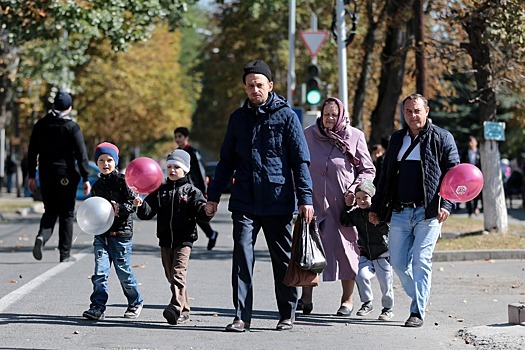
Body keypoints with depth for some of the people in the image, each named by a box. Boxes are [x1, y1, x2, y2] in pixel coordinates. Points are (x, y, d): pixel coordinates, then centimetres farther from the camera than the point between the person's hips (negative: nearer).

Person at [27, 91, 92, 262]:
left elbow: (32, 152, 9)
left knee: (50, 211, 14)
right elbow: (81, 154, -11)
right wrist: (85, 178, -8)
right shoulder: (72, 127, -8)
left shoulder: (40, 125, 7)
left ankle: (42, 236, -14)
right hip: (66, 176, -4)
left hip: (46, 176, 4)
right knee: (67, 213, 6)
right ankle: (65, 253, 7)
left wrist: (31, 176, 14)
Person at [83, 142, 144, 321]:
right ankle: (98, 307, -6)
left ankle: (135, 302, 23)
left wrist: (119, 209, -24)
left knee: (123, 271, 2)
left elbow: (133, 203, -9)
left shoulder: (122, 181, -4)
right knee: (100, 272, -6)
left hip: (121, 233, -4)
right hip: (101, 234, 4)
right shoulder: (97, 186, 14)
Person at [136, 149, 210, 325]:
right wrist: (141, 205, -15)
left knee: (178, 274, -17)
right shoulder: (160, 191, 12)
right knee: (171, 276, 9)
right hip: (165, 240, 5)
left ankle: (175, 307, -28)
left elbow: (201, 214, -7)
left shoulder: (191, 192, 0)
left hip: (184, 240, -5)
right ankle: (184, 311, 18)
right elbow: (148, 212, 6)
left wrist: (207, 211, -30)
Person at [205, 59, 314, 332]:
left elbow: (300, 160, -2)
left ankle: (287, 315, 19)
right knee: (242, 255, -8)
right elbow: (227, 160, 17)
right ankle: (241, 316, -7)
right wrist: (213, 195, 12)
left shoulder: (286, 116, 0)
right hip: (244, 202, 2)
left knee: (282, 259, 8)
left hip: (278, 202, -2)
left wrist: (305, 198, -10)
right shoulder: (238, 118, 11)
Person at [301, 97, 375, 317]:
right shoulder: (308, 135, 5)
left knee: (346, 247, 3)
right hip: (314, 202, 1)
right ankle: (306, 298, 3)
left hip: (343, 202, -1)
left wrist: (354, 190, -9)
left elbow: (368, 170, 5)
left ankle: (347, 299, 14)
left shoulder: (354, 136, -1)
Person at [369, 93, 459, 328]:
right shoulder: (397, 139, 18)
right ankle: (420, 298, 22)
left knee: (421, 261, -9)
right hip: (399, 212, 5)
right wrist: (376, 208, 18)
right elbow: (386, 176, 22)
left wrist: (446, 205, -14)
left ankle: (418, 312, -5)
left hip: (428, 212, -5)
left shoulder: (442, 138, 3)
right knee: (398, 263, 3)